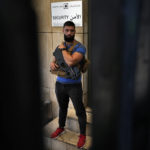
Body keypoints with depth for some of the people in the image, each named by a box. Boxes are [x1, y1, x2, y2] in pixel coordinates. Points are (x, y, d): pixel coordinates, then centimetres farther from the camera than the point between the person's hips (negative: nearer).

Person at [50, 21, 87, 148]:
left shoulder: (80, 47, -16)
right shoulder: (60, 46, 5)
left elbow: (71, 62, -33)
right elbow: (55, 61, 14)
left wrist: (63, 49, -18)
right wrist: (52, 64, -10)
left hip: (74, 86, -6)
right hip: (59, 84, 6)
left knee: (80, 111, 8)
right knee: (62, 108, 24)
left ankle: (83, 135, 28)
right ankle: (61, 128, 47)